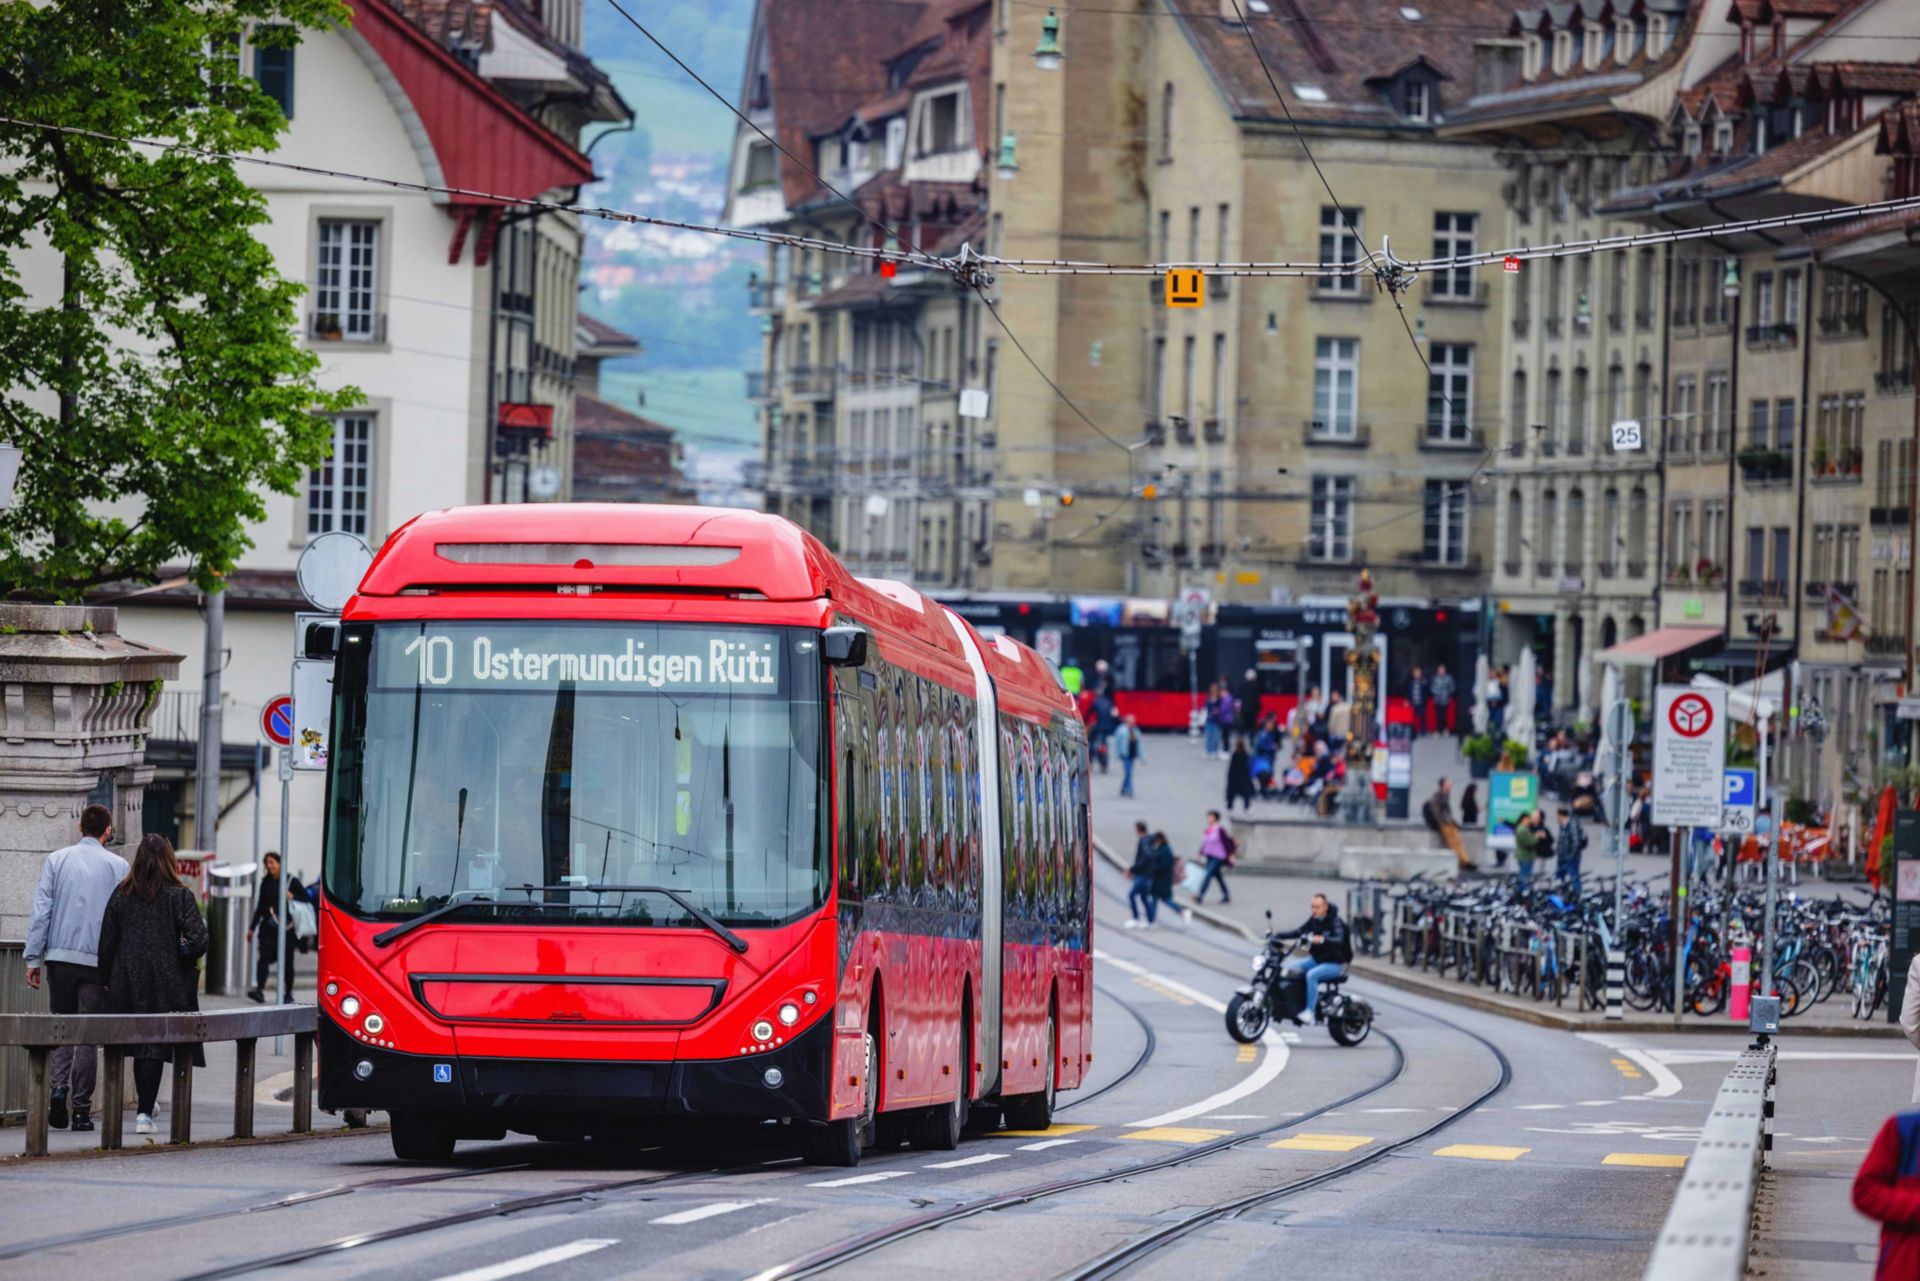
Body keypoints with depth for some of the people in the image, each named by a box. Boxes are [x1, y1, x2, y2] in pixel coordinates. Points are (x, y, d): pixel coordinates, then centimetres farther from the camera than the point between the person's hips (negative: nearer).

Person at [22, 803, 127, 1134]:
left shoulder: (56, 861, 4)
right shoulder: (118, 866, 1)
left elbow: (41, 911, 0)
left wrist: (33, 958, 2)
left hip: (60, 957, 1)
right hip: (99, 963, -1)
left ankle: (58, 1083, -11)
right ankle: (81, 1109, 0)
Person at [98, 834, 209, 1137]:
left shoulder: (121, 894, 2)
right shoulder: (179, 896, -7)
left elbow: (107, 942, 3)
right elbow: (198, 940, -14)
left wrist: (107, 980, 11)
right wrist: (181, 957, 6)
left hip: (128, 983, 3)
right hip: (166, 984, -3)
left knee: (138, 1044, 16)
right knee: (154, 1046, -2)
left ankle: (145, 1104, 25)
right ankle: (144, 1113, -8)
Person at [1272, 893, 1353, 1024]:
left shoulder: (1335, 922, -17)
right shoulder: (1314, 920, 4)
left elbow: (1339, 940, -34)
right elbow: (1298, 932, 8)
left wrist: (1322, 939, -53)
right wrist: (1276, 935, -3)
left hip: (1334, 963, -7)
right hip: (1316, 959, 7)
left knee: (1312, 974, -33)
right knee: (1292, 968, -11)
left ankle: (1310, 1011, -32)